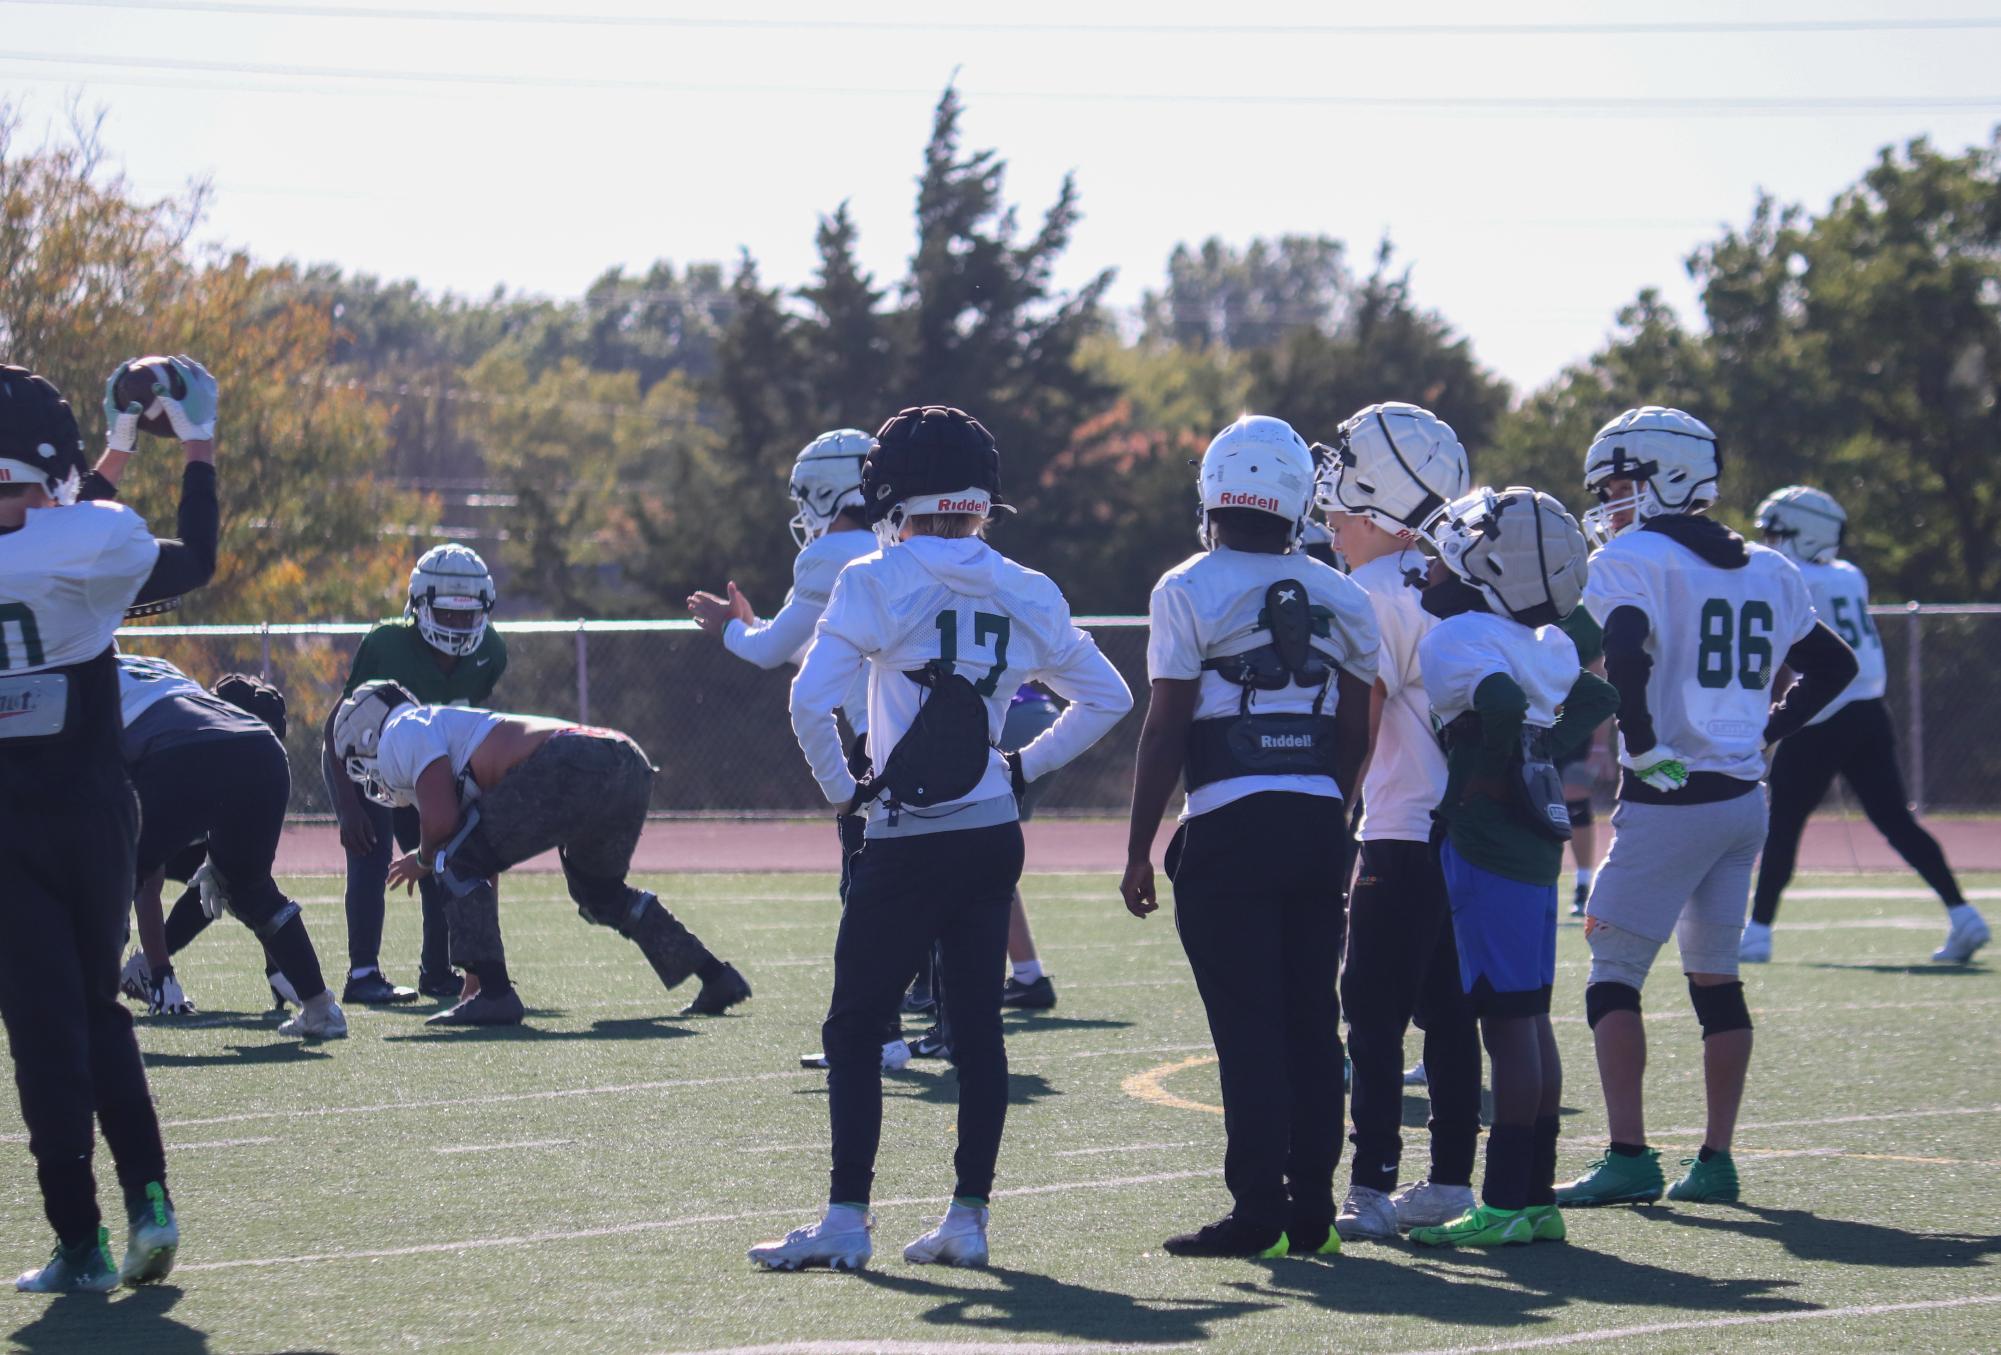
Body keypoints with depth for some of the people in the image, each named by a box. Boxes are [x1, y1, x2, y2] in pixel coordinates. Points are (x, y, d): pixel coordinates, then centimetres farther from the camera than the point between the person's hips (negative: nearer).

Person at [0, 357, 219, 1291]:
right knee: (99, 1010, 18)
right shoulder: (92, 543, -12)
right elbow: (193, 562, 8)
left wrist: (116, 455, 27)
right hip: (94, 815, 0)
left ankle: (80, 1240, 0)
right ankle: (148, 1198, 6)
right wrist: (198, 448, 19)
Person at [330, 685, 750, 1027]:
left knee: (455, 862, 3)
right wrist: (475, 980, 44)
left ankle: (495, 994, -5)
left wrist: (423, 861, 19)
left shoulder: (402, 735, 12)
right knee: (599, 891, 32)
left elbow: (440, 822, -5)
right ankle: (716, 979, 32)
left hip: (572, 768, -10)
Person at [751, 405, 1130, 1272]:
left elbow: (811, 699, -18)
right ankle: (968, 1217, 10)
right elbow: (1106, 699, 17)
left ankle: (846, 1220, 0)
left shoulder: (879, 584, -8)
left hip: (907, 842, -5)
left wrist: (842, 789, -4)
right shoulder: (1024, 595, 7)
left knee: (855, 1029, 2)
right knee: (977, 1026, 10)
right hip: (993, 836, 5)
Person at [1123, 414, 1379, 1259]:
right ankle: (1311, 1209, 10)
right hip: (1317, 824, 4)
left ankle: (1257, 1210, -5)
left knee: (1247, 1024, -3)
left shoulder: (1189, 592, -5)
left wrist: (1139, 849, -2)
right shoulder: (1341, 600, 9)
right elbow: (1355, 734, 12)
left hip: (1228, 830, -4)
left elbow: (1166, 731, -7)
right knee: (1311, 1020, 8)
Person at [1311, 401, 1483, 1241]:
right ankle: (1450, 1180, 16)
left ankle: (1372, 1188, -8)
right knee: (1448, 1012, 12)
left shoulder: (1373, 596, -13)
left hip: (1404, 836, -8)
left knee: (1375, 1013, -6)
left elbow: (1359, 728, -15)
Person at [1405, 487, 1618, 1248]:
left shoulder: (1458, 639, -15)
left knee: (1506, 1020, -7)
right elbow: (1594, 698, 24)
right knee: (1528, 1019, 11)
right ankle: (1536, 1195, 15)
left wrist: (1482, 779, -18)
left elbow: (1500, 703, -32)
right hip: (1536, 843, 9)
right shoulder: (1537, 642, 11)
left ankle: (1507, 1204, -5)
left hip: (1483, 845, -9)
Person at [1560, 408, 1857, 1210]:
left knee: (1614, 973, -2)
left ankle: (1629, 1157, -10)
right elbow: (1834, 665, 20)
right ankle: (1715, 1160, 14)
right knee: (1715, 977, 14)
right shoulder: (1765, 573, 13)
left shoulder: (1631, 561, -9)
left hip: (1668, 801, -7)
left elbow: (1627, 654, -26)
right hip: (1745, 799, 7)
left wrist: (1643, 747, -15)